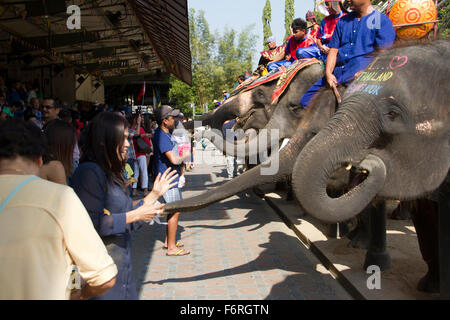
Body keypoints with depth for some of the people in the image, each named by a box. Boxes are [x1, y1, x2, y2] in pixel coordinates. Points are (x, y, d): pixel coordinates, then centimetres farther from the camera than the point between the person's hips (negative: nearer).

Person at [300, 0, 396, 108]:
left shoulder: (382, 21, 3)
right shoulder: (343, 21, 21)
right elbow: (333, 50, 14)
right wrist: (328, 73, -4)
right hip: (337, 73, 6)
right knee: (306, 101, -4)